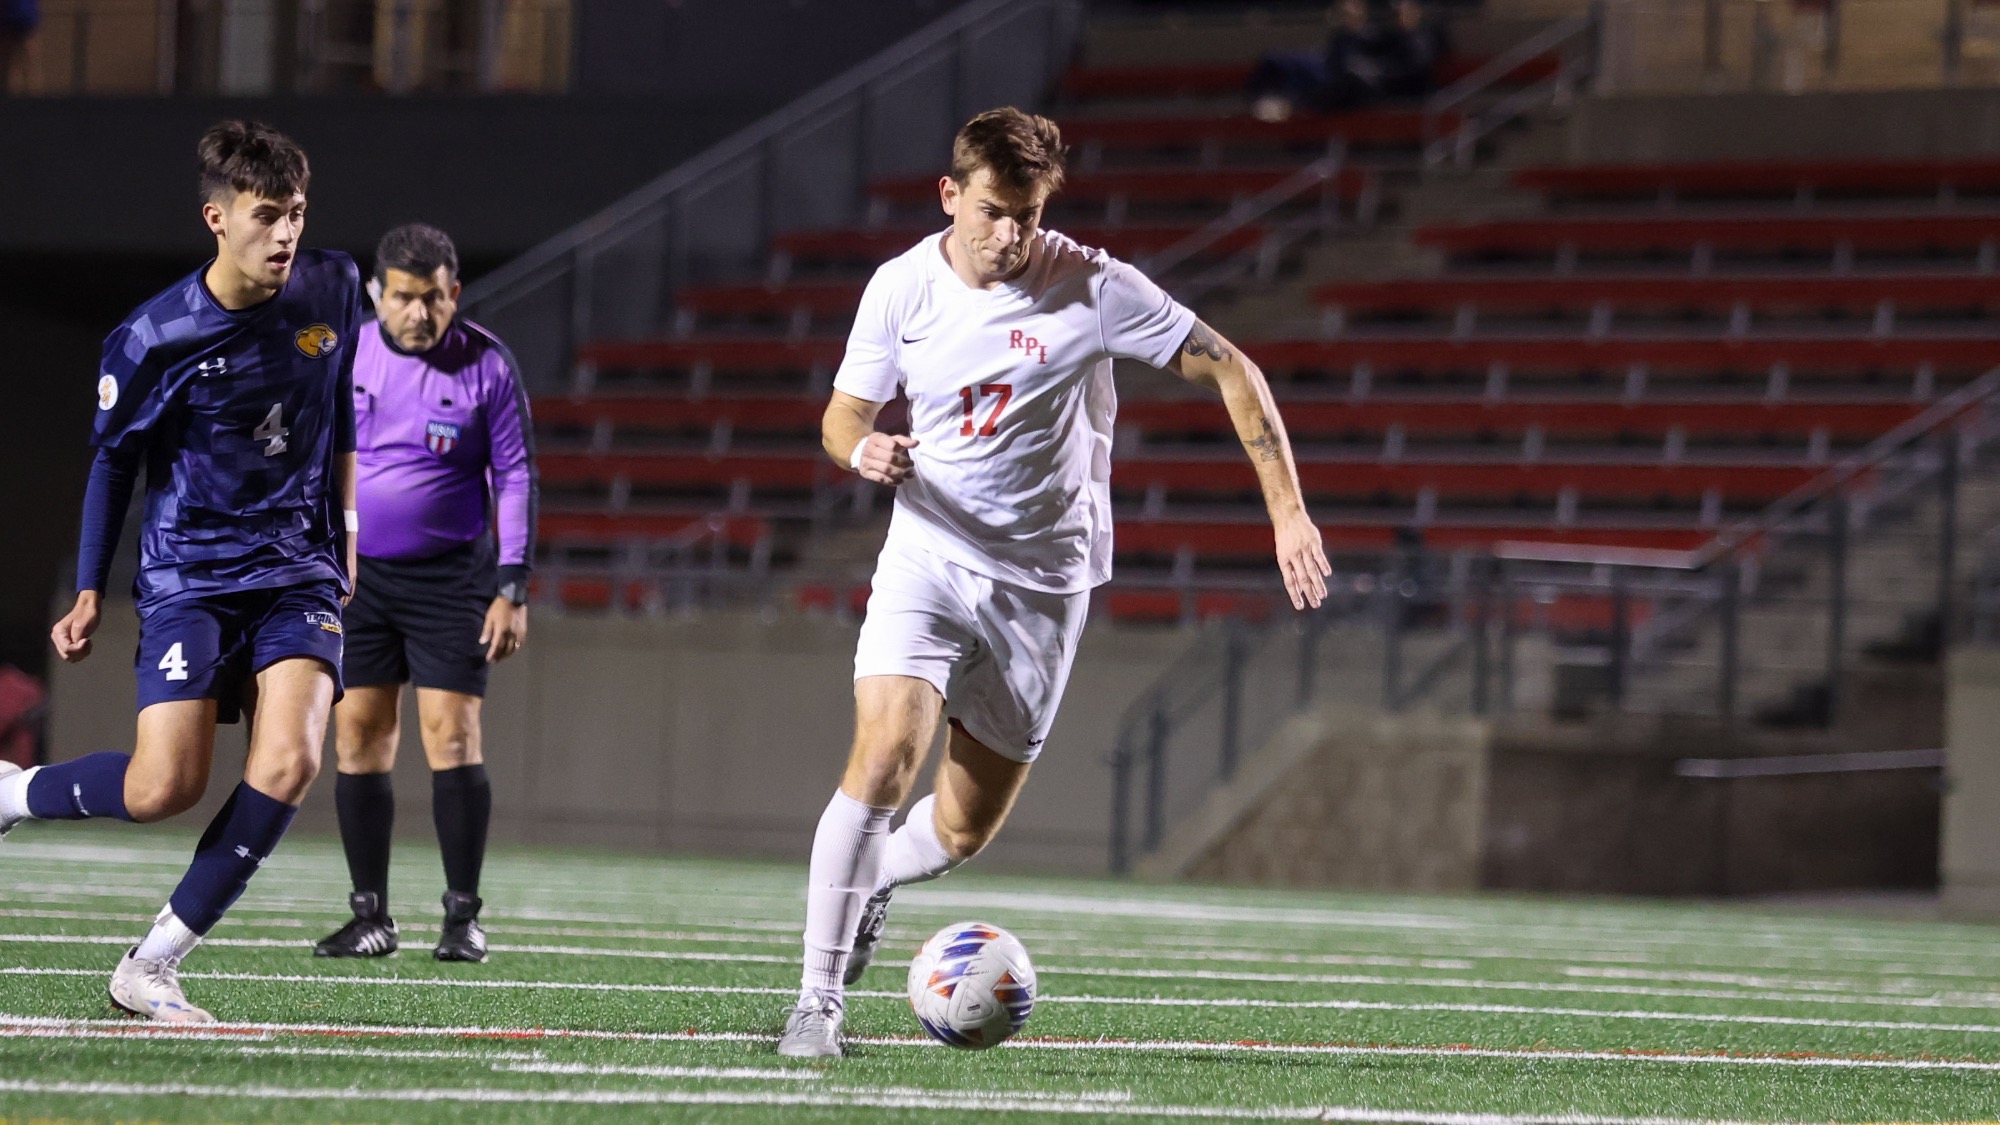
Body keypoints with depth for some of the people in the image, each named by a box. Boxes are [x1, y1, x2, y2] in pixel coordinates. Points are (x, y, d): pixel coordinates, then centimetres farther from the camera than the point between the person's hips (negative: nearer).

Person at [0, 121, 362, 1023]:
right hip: (188, 573, -3)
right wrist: (89, 592, 2)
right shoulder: (153, 339, -12)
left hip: (299, 571, 3)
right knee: (164, 790, -15)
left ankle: (151, 965, -8)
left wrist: (346, 532, 21)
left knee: (288, 764, -19)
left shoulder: (332, 288, -1)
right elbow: (113, 459, 3)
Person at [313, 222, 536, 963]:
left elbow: (515, 477, -3)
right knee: (358, 736, 1)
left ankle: (463, 916, -4)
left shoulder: (485, 364, -6)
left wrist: (511, 590, -9)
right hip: (357, 576, 3)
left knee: (452, 735, -10)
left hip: (450, 579, -3)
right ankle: (371, 916, 9)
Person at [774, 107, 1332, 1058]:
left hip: (1042, 581, 0)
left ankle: (866, 882, 39)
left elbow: (1229, 372, -9)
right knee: (882, 759, -22)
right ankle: (818, 997, -14)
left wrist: (1288, 513, -16)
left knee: (962, 833, 5)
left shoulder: (1091, 287, -13)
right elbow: (843, 414, 7)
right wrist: (861, 450, -19)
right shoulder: (901, 287, -5)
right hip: (930, 554, 0)